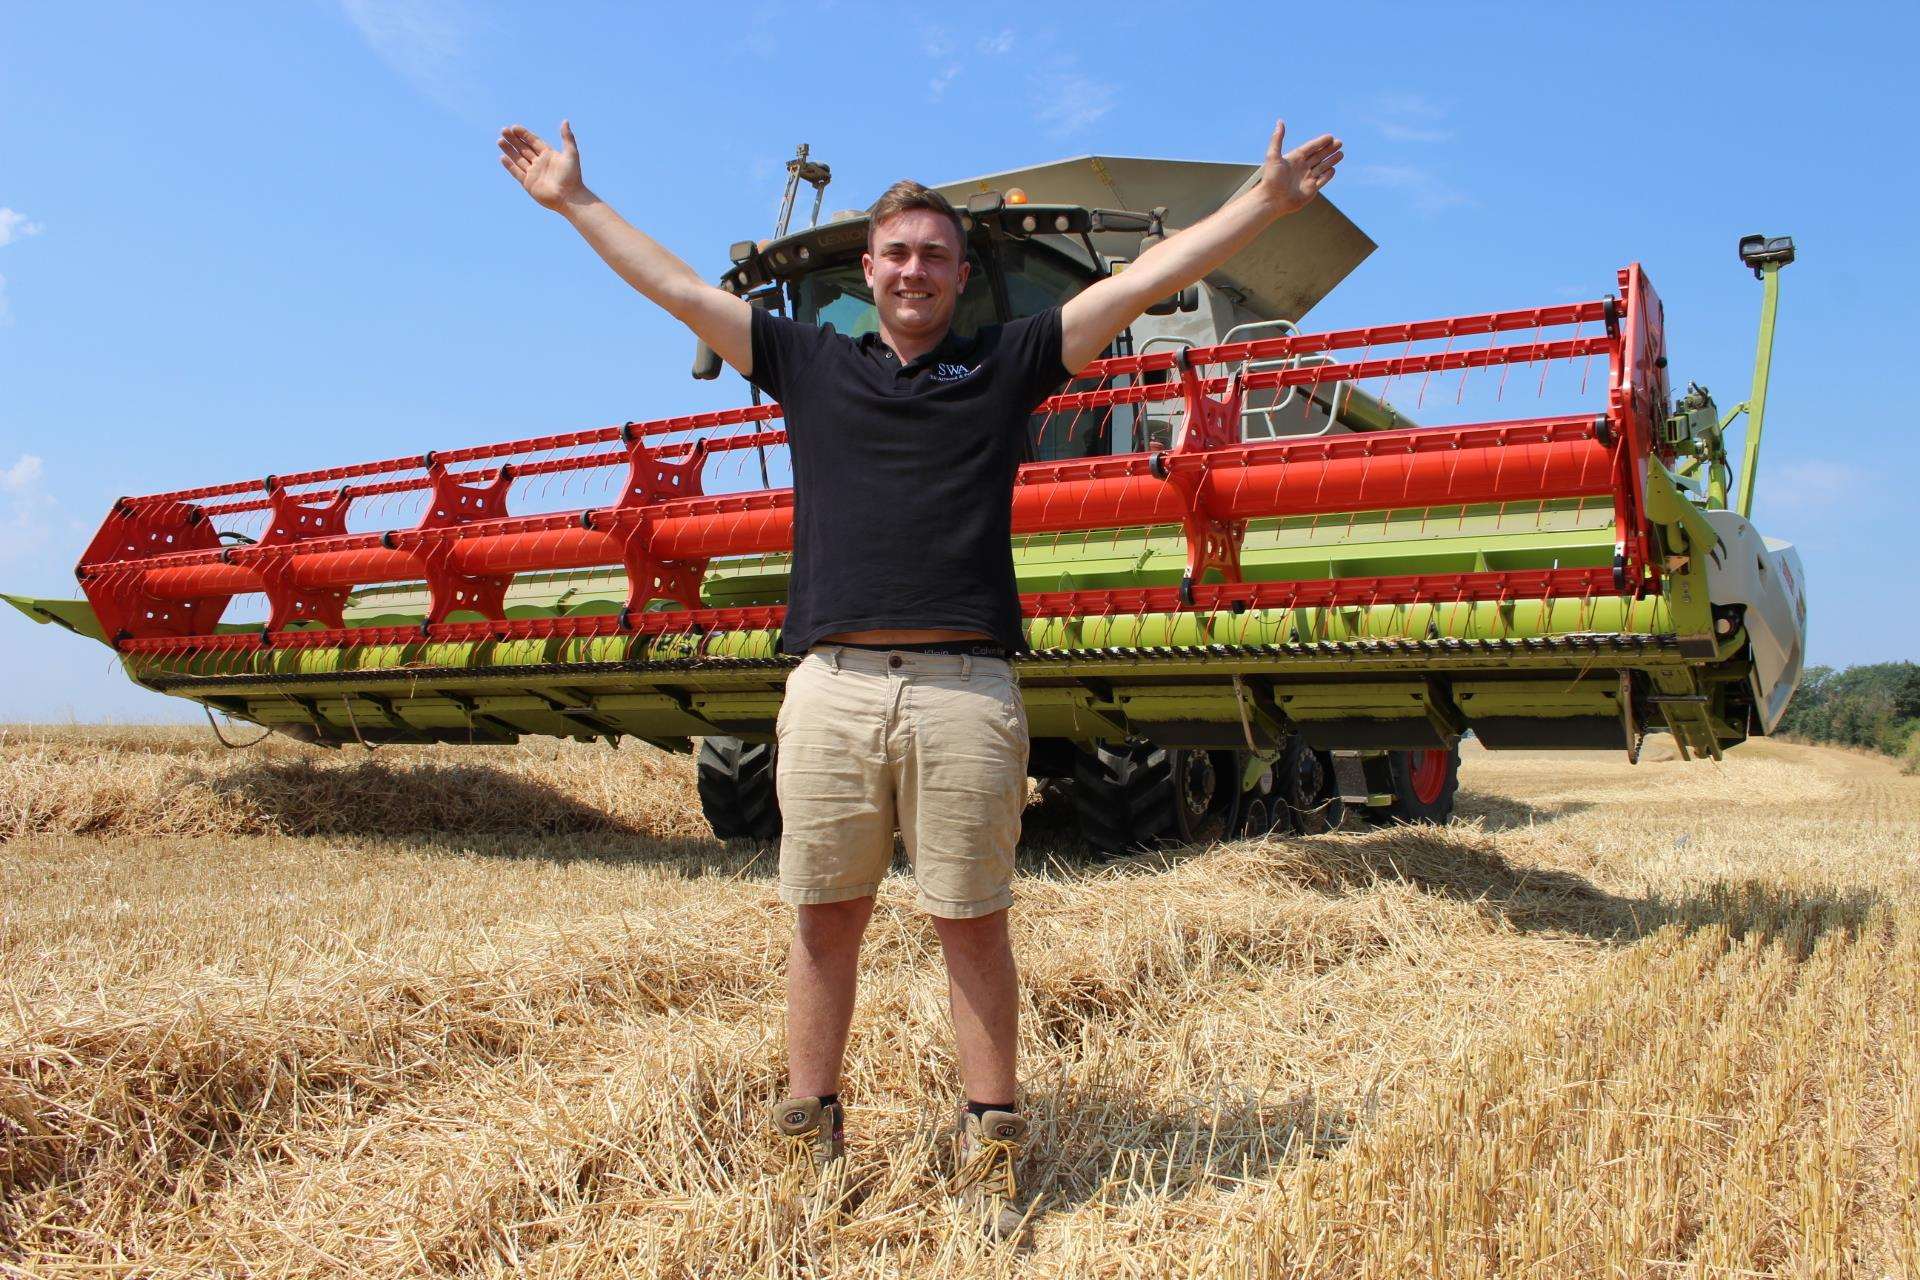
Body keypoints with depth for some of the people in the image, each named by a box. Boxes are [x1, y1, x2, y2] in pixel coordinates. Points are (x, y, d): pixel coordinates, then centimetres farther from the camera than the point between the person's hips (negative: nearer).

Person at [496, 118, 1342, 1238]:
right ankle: (810, 1139, 23)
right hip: (831, 684, 2)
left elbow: (1147, 278, 11)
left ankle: (993, 1152, 17)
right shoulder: (809, 363, 18)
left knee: (974, 925, 5)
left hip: (964, 691, -1)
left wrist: (1271, 199, 10)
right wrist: (574, 200, 28)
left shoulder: (1007, 367, 14)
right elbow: (676, 286, 23)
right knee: (826, 919, 9)